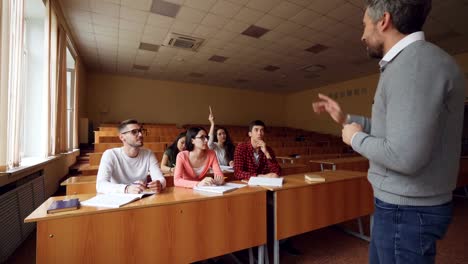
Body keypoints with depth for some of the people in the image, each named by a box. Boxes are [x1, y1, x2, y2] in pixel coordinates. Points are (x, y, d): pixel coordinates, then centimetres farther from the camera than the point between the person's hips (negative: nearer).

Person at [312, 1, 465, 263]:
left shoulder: (417, 62, -21)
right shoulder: (410, 62, 11)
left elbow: (405, 157, -29)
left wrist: (356, 138, -13)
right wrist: (346, 118, 13)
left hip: (407, 210, -10)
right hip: (399, 204, 10)